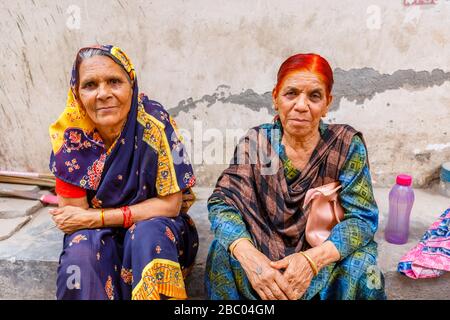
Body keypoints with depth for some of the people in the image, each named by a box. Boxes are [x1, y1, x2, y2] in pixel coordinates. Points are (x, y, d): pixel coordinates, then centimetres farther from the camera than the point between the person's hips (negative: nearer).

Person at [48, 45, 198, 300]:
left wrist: (96, 217, -18)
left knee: (146, 235, -32)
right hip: (95, 233, 2)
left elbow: (170, 205, -17)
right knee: (82, 248, -29)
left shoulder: (155, 122, -20)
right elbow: (71, 215, -11)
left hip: (157, 227, -1)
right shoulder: (70, 135, -14)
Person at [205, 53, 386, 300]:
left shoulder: (346, 144, -10)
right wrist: (248, 254, -35)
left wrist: (312, 258, -32)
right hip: (265, 255, 1)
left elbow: (362, 217, -13)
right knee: (225, 250, -26)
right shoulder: (256, 141, -8)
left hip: (327, 259, 0)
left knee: (360, 269, -29)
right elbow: (222, 201, -15)